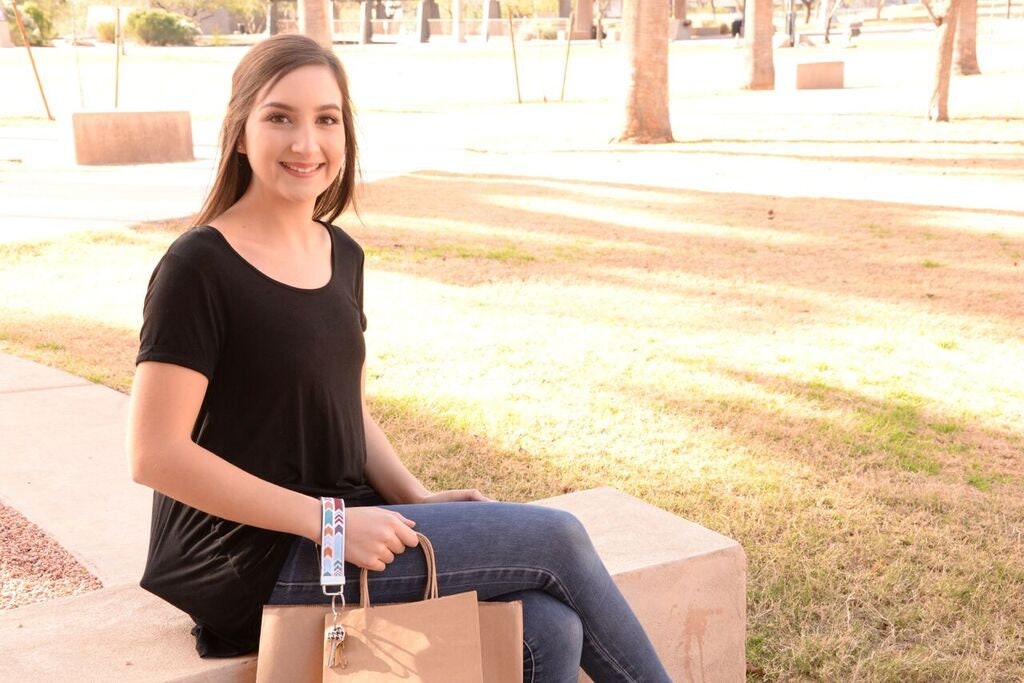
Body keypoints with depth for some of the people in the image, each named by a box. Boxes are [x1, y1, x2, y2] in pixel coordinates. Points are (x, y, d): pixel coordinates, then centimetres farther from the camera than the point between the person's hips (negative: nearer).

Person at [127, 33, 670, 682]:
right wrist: (327, 521, -21)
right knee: (558, 538, -11)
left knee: (548, 630, -15)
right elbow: (157, 454, -17)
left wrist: (417, 498, -1)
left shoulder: (342, 256, 10)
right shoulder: (200, 267, -13)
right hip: (253, 564, -6)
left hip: (344, 527, 6)